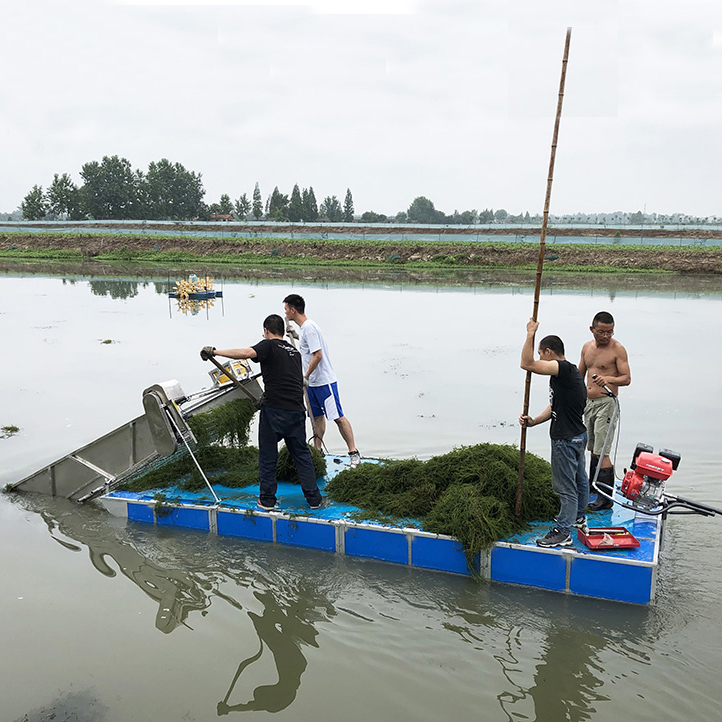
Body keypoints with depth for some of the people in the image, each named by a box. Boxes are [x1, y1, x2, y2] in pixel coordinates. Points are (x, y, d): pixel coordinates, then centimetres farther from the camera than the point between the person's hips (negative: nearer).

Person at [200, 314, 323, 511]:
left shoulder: (268, 346, -3)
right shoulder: (294, 351, 18)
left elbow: (246, 353, -23)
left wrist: (215, 351, -20)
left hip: (274, 411, -5)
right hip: (296, 410, 5)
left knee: (267, 457, 10)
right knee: (301, 454, 15)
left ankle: (267, 500, 18)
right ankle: (314, 498, 16)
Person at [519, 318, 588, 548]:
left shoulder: (564, 368, -20)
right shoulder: (570, 372, 12)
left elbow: (527, 364, -30)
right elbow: (554, 407, 14)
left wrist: (530, 334, -21)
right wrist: (534, 421, 2)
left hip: (566, 439, -11)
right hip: (578, 434, 11)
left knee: (566, 486, -1)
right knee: (579, 478, 24)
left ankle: (563, 532, 9)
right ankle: (578, 518, 42)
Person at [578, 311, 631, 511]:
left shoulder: (618, 349, -8)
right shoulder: (587, 347, 11)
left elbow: (627, 378, -12)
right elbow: (580, 374, 21)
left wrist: (609, 378, -30)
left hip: (606, 403, -6)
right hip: (588, 402, 6)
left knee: (602, 452, -9)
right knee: (593, 447, 17)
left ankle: (606, 497, -6)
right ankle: (593, 483, 33)